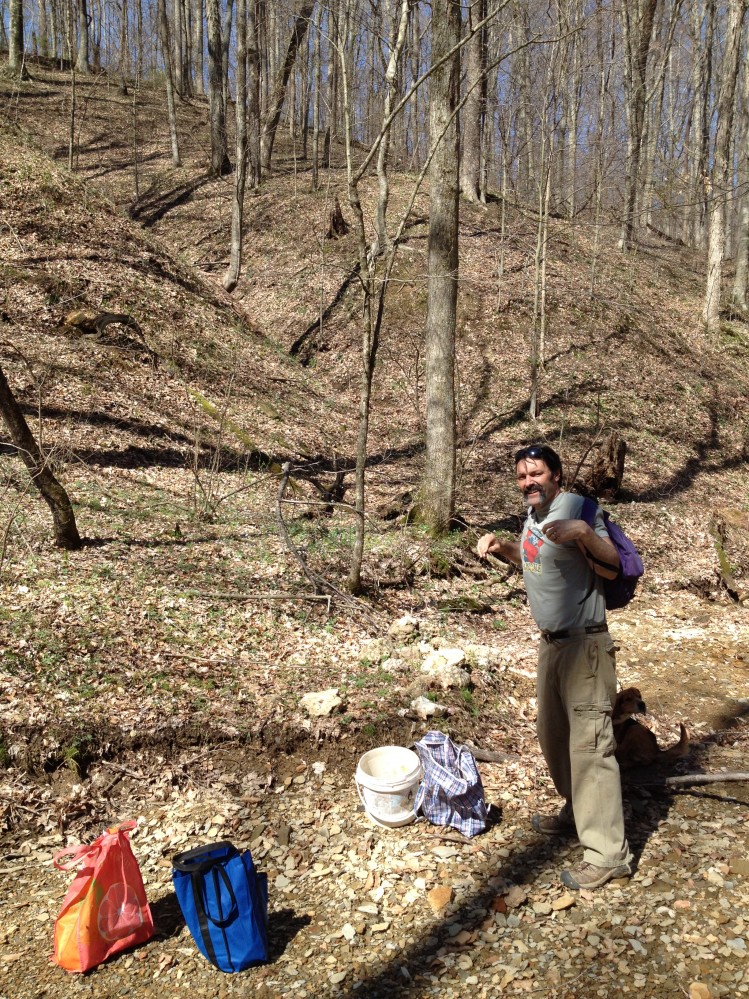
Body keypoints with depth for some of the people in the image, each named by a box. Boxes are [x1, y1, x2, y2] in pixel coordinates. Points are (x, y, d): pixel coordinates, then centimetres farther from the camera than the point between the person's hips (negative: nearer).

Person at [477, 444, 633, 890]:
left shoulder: (577, 506, -16)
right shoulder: (534, 514, 9)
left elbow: (613, 567, -22)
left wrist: (582, 533, -38)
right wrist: (501, 545, 8)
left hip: (584, 644, -9)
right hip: (552, 643, 9)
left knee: (589, 744, -7)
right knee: (553, 735, 20)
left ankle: (608, 854, 3)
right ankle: (576, 813, 39)